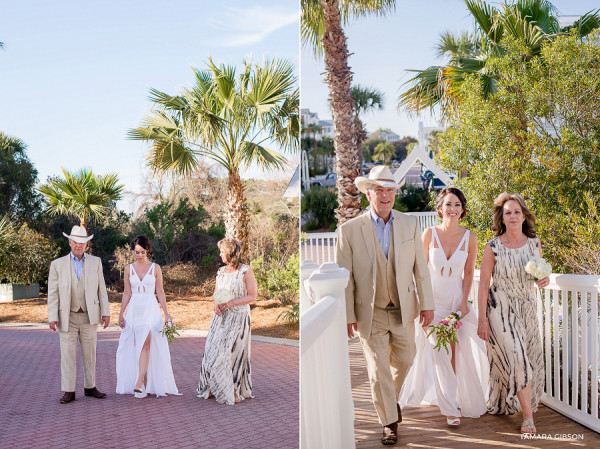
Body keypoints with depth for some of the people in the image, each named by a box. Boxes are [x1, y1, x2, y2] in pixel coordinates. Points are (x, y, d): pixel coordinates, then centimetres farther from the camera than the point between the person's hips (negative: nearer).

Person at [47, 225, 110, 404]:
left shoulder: (95, 262, 6)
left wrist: (105, 312, 0)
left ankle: (90, 387, 19)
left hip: (89, 316, 1)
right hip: (67, 317, -1)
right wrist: (53, 317, -8)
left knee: (90, 353, 7)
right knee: (68, 354, -2)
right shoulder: (58, 264, 1)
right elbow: (53, 293, -1)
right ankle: (68, 392, 3)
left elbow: (101, 289, 6)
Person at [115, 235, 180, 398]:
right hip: (134, 310, 3)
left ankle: (139, 383, -24)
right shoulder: (129, 269, 9)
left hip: (150, 309, -3)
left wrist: (166, 314, 2)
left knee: (145, 343, -17)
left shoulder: (155, 268, 4)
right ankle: (144, 384, 8)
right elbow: (127, 293, 12)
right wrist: (121, 314, 7)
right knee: (135, 347, 1)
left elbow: (160, 292, 5)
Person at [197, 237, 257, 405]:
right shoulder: (221, 271, 10)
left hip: (238, 317, -6)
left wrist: (231, 303, -18)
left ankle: (236, 391, 9)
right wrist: (216, 304, -5)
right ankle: (215, 387, 16)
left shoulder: (246, 271, -9)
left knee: (233, 352, -3)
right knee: (214, 351, 3)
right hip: (221, 316, 6)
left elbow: (252, 296, -10)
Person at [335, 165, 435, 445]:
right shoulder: (349, 230, -10)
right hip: (370, 313, -3)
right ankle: (389, 422, 20)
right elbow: (344, 276, -7)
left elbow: (420, 268, 3)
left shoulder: (410, 224, 0)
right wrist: (347, 316, -8)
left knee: (403, 360, 18)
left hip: (402, 310, 3)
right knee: (378, 370, 2)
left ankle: (391, 398, 48)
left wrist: (426, 303, 2)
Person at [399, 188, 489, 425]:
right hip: (433, 300, -1)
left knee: (458, 351, 3)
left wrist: (463, 303, -5)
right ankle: (450, 408, 10)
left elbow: (468, 273, 3)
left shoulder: (469, 237, -3)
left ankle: (468, 401, 26)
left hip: (458, 301, 1)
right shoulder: (430, 234, -6)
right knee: (440, 354, -1)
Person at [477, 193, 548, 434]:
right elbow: (483, 284, -9)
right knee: (516, 358, -12)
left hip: (527, 308, 5)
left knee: (529, 359, 10)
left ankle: (506, 404, 34)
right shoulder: (493, 247, -12)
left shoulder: (534, 243, 0)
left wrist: (544, 280, -11)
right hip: (500, 309, -5)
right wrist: (482, 319, -12)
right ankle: (528, 417, -2)